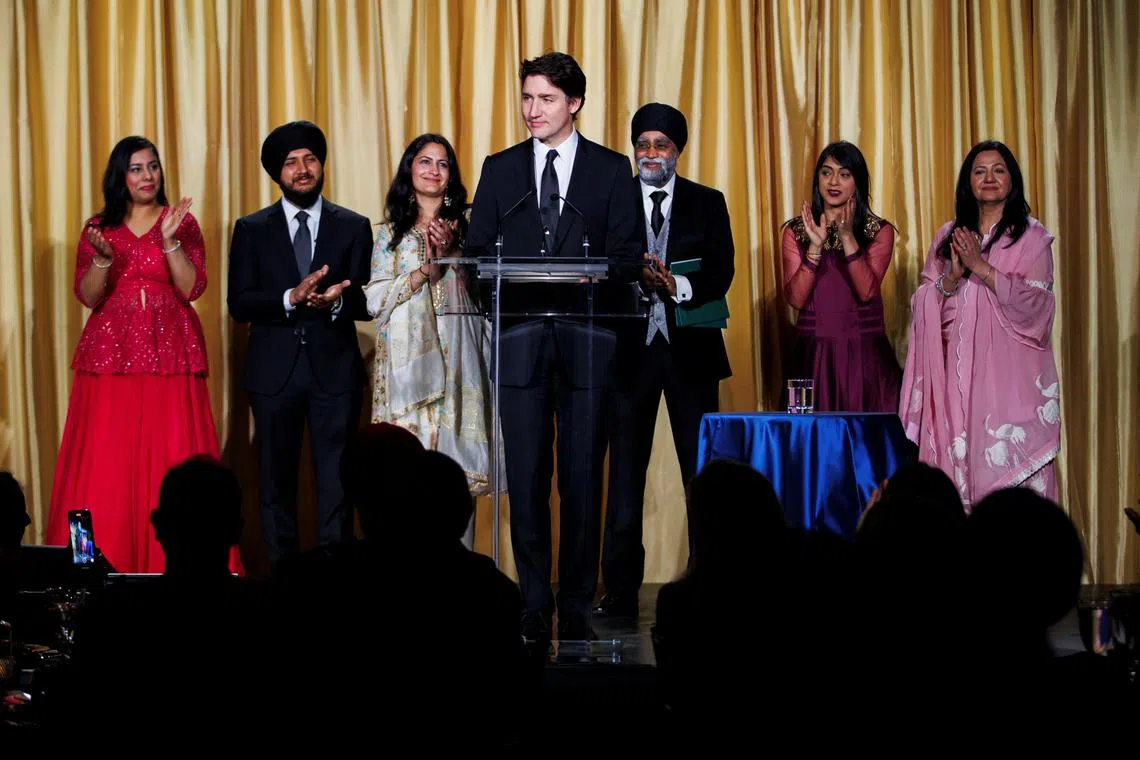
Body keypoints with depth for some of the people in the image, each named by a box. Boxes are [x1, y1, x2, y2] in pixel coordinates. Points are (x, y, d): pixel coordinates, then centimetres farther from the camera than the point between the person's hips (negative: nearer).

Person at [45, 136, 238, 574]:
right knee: (106, 465, -4)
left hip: (169, 354, -1)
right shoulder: (98, 227, 10)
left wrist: (170, 240, -15)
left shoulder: (183, 223, 7)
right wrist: (102, 258, -14)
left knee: (171, 462, -6)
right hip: (111, 354, 1)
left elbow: (192, 289, -4)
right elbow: (87, 297, 3)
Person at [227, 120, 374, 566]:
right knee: (277, 483, 6)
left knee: (337, 483, -2)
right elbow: (239, 304, -2)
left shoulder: (353, 227, 8)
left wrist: (336, 300, -20)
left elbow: (368, 302, 2)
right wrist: (291, 298, -18)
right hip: (274, 372, 1)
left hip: (334, 370, 0)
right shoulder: (252, 229, 7)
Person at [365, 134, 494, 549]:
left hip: (456, 360, 0)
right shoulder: (390, 233, 13)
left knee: (456, 464, -5)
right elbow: (375, 299, 3)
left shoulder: (466, 228, 13)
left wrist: (453, 252, -9)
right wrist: (427, 269, -7)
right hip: (407, 359, 0)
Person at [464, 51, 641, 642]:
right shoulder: (500, 169, 12)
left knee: (583, 477, 1)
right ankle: (534, 607, 8)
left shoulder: (611, 169, 7)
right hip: (520, 341, 1)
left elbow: (625, 258, 3)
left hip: (586, 342, -1)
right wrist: (510, 287, -9)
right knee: (526, 477, 1)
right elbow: (476, 252, 11)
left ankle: (577, 608, 7)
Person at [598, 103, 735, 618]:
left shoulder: (708, 204, 9)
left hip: (690, 348, 0)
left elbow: (720, 275, -2)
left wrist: (675, 285, -19)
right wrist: (637, 281, -19)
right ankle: (621, 590, 5)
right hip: (631, 348, 0)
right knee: (625, 469, 0)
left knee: (702, 470, 1)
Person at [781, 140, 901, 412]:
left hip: (865, 354, -1)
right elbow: (796, 298, -5)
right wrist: (815, 246, -15)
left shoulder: (880, 231, 4)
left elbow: (866, 292, -12)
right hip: (814, 352, 1)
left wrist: (848, 237, -18)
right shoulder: (795, 231, 7)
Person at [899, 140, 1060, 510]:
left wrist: (980, 267, -13)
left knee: (1012, 470, -8)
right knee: (960, 463, -1)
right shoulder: (949, 236, 14)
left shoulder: (1032, 236, 3)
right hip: (959, 375, 3)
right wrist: (952, 277, -10)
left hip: (1010, 376, -3)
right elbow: (923, 305, 9)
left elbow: (1036, 303, -8)